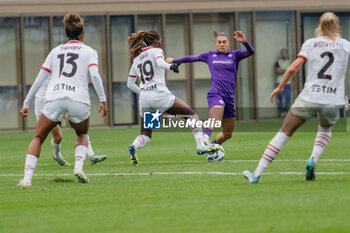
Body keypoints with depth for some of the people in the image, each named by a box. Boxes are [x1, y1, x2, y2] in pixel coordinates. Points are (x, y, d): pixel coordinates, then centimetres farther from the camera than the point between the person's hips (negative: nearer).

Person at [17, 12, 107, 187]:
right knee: (82, 135, 28)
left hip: (54, 99, 1)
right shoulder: (89, 51, 14)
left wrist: (27, 104, 22)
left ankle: (27, 178, -8)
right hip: (79, 100, -1)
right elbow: (95, 75, -4)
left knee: (37, 138, 12)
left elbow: (39, 80, 18)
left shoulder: (55, 51, 21)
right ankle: (78, 166, 2)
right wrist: (103, 100, -4)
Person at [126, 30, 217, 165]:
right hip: (160, 95, -5)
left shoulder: (136, 59, 21)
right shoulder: (156, 50, 6)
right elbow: (159, 62, -19)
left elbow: (130, 84, 22)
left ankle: (134, 146, -21)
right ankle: (201, 145, -7)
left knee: (146, 135, 13)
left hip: (143, 98, 5)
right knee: (192, 115, 8)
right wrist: (170, 66, -37)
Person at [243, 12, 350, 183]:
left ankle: (257, 174, -1)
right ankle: (313, 160, 5)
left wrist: (280, 86, 9)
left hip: (309, 98, -1)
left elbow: (293, 68, -1)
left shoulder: (310, 43, 7)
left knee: (285, 132, 5)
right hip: (333, 100, 1)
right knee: (326, 128, 33)